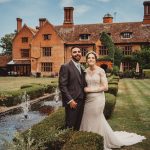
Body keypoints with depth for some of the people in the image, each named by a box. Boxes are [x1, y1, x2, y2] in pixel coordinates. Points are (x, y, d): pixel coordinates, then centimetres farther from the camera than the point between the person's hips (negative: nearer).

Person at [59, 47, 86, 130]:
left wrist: (84, 99, 11)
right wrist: (70, 100, -18)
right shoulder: (65, 67, -8)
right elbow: (62, 86, -14)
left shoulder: (82, 68, 14)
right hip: (72, 102, -7)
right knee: (70, 127, 2)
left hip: (81, 101, 7)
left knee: (78, 126, 14)